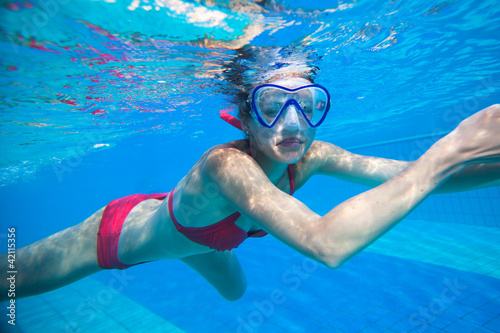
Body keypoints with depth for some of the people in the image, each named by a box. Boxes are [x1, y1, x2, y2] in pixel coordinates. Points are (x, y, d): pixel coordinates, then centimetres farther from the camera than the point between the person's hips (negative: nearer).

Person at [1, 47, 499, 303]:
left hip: (188, 227, 6)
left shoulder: (308, 157, -24)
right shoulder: (225, 164, -44)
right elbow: (325, 243, -56)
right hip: (123, 230, -5)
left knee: (234, 291, 33)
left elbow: (408, 173, -26)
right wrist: (443, 156, -52)